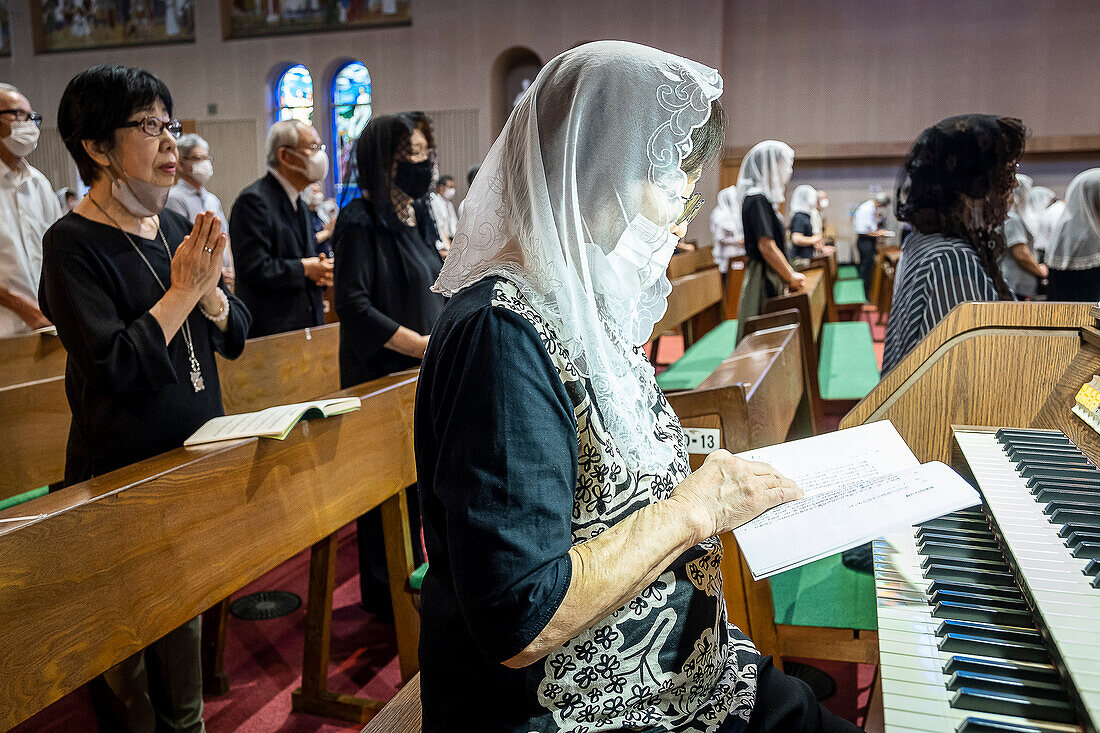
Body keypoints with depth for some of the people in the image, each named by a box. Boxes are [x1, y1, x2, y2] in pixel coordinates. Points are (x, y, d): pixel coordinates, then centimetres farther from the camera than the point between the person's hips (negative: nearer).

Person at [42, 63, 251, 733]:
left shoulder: (177, 227, 4)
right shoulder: (73, 244, -14)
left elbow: (235, 339, 4)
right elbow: (113, 367, -24)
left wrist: (209, 287, -14)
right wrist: (184, 289, -20)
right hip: (123, 474, -6)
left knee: (188, 621, 22)